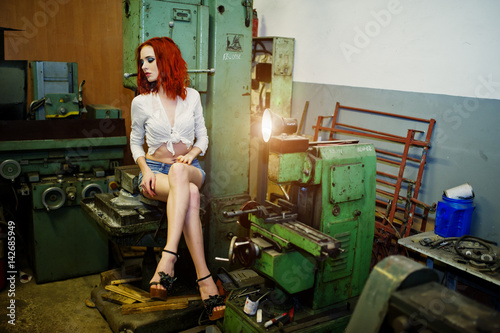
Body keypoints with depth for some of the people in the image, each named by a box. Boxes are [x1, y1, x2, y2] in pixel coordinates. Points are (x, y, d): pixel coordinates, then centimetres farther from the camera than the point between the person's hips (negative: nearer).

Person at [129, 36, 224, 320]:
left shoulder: (191, 96, 4)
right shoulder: (141, 102, 2)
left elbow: (202, 137, 11)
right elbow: (136, 142, 12)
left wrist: (190, 155, -11)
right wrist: (145, 170, -6)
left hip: (189, 167, 1)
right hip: (155, 170, -1)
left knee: (178, 172, -41)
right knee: (190, 195, -37)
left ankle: (168, 259, -47)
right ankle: (204, 278, -41)